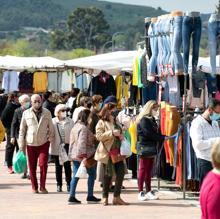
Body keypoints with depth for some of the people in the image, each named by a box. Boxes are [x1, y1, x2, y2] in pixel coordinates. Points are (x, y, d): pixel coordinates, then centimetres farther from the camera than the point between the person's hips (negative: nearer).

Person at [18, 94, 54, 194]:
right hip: (31, 143, 1)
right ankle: (34, 187, 16)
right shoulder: (26, 113, 1)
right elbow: (22, 130, 6)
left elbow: (51, 128, 9)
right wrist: (21, 145, 4)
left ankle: (42, 186, -2)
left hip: (43, 143, -1)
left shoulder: (47, 113, 2)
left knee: (43, 164, -12)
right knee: (32, 167, 3)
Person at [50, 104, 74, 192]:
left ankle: (68, 184, 8)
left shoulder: (70, 121, 4)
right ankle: (59, 184, 14)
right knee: (58, 166, 7)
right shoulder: (53, 122, 0)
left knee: (67, 165, 1)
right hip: (57, 147, 0)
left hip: (67, 146, 0)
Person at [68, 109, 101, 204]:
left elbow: (72, 142, 18)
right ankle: (90, 196, 7)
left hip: (75, 155, 9)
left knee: (75, 176, 7)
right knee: (92, 174, 5)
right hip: (84, 155, -9)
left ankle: (72, 197, 3)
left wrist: (72, 153, 22)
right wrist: (83, 155, -25)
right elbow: (82, 142, -23)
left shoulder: (75, 127, 14)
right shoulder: (83, 128, -15)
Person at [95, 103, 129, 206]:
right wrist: (112, 133, -20)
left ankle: (117, 197, 2)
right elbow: (99, 136, -14)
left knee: (120, 173, -4)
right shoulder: (101, 123, -2)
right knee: (108, 175, 0)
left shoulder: (116, 121, 17)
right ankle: (105, 197, 12)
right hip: (107, 152, -6)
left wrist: (121, 135, 9)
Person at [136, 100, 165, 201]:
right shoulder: (144, 120, -12)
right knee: (143, 170, -5)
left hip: (151, 148, 9)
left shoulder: (151, 120, 18)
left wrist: (161, 137, -3)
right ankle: (141, 192, -2)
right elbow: (149, 134, -18)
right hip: (144, 147, -9)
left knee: (149, 170, 10)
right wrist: (162, 137, -14)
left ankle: (148, 192, 13)